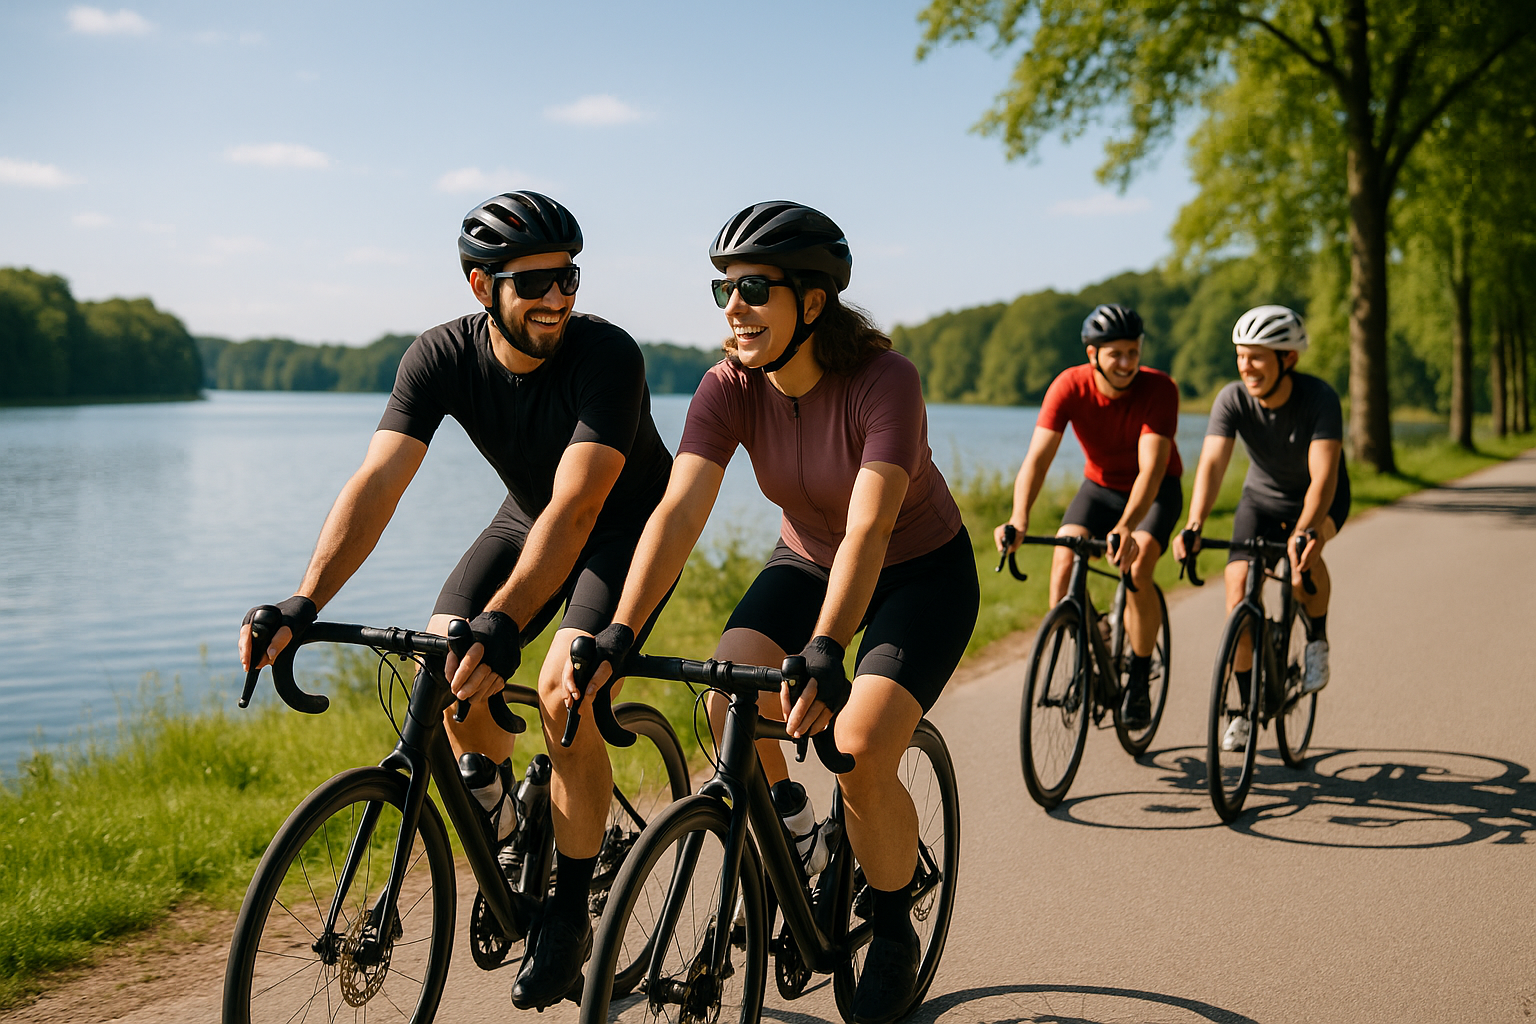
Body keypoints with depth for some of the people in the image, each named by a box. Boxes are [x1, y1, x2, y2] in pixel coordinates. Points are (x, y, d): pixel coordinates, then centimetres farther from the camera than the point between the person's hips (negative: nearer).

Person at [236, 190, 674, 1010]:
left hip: (628, 525, -4)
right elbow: (377, 481, -29)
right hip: (527, 517, 4)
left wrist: (504, 623, -54)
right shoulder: (441, 357, -20)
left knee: (565, 695, -25)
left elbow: (575, 508, -41)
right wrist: (304, 604, -42)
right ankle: (496, 802, 15)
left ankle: (568, 914, -7)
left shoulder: (607, 355, -32)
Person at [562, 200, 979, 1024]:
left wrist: (825, 651, -54)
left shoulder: (883, 381, -31)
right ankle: (787, 843, 6)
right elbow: (680, 509, -28)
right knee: (730, 699, -23)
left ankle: (894, 936, 4)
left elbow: (869, 529, -41)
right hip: (806, 560, 4)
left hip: (921, 571, -4)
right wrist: (618, 634, -40)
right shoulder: (731, 387, -18)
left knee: (860, 753, -22)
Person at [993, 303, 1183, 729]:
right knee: (1064, 562, -23)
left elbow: (1152, 468, -37)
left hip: (1156, 492, -2)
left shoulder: (1159, 389, -28)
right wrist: (1019, 518, -49)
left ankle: (1139, 682, -8)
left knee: (1136, 571, -27)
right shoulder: (1069, 386, -23)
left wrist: (1126, 526, -54)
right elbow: (1038, 456, -31)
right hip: (1099, 485, 2)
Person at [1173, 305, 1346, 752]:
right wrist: (1193, 527, -53)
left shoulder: (1320, 398, -31)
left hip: (1321, 498, -3)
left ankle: (1317, 641, -8)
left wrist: (1303, 532, -58)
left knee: (1305, 553, -36)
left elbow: (1323, 475, -41)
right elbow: (1212, 464, -36)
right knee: (1239, 589, -14)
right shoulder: (1232, 400, -24)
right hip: (1262, 496, 3)